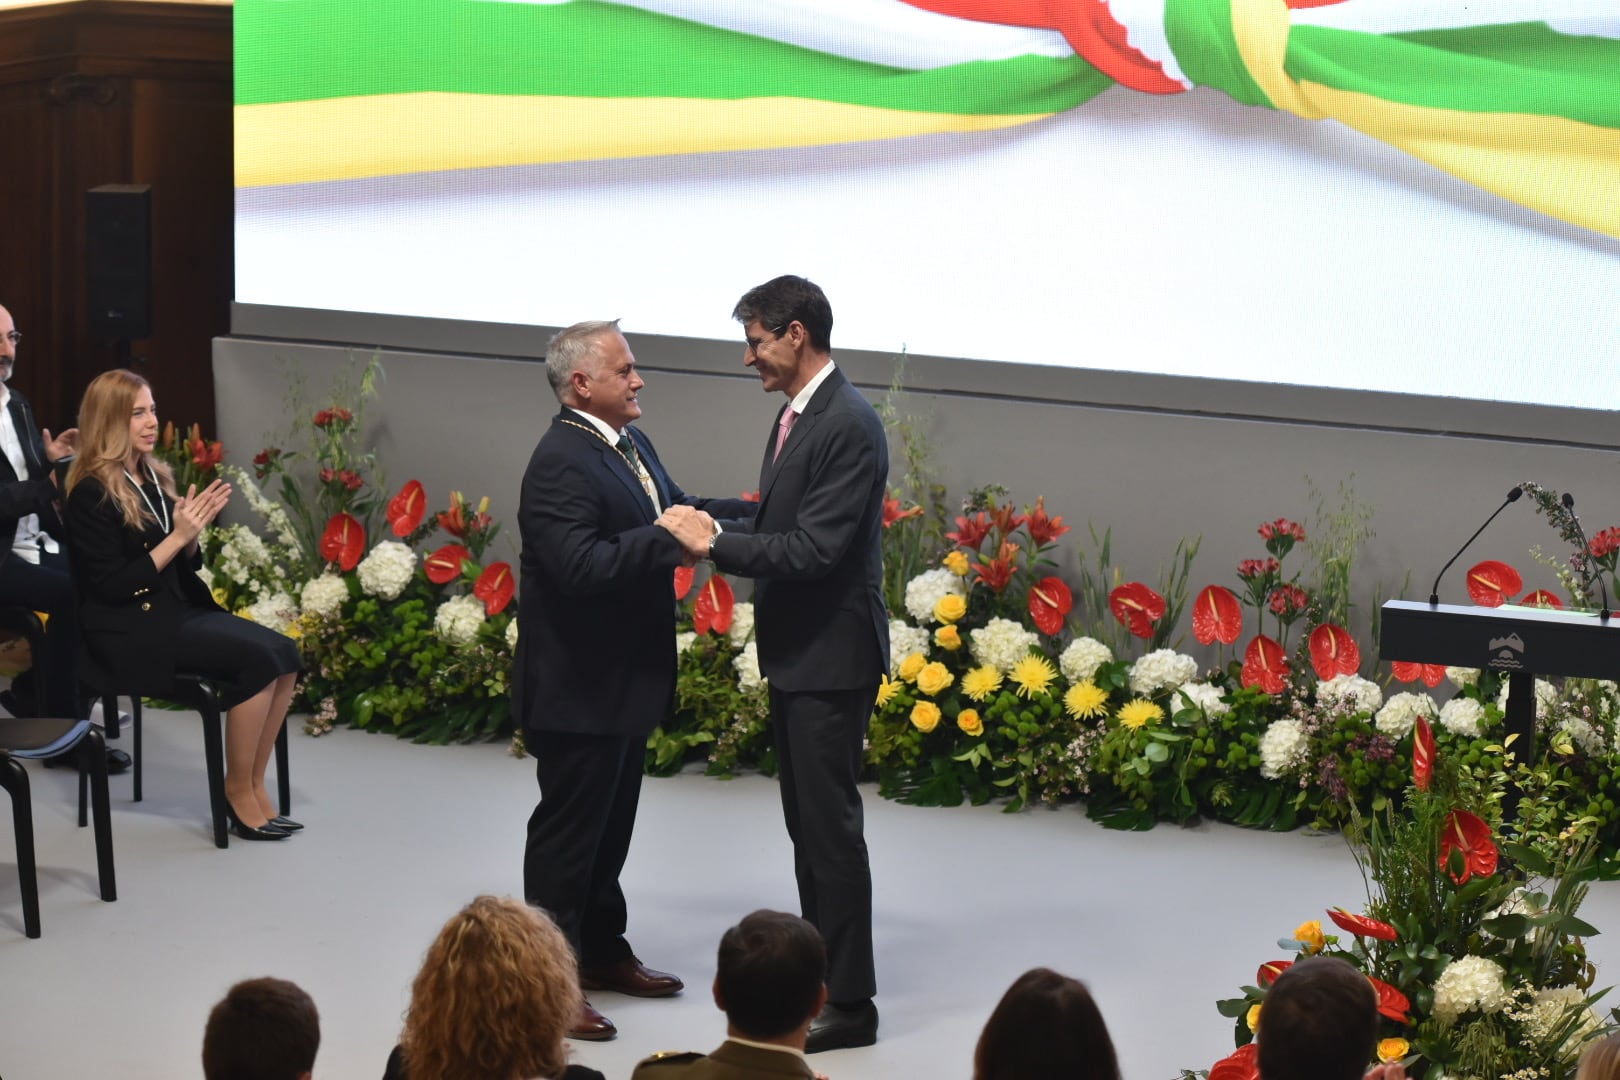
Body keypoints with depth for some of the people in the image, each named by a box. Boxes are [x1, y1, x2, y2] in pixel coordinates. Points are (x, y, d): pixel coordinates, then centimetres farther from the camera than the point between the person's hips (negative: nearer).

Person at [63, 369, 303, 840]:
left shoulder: (153, 476, 12)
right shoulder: (92, 493, -12)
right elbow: (113, 586, -16)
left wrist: (194, 527, -5)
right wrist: (176, 536, -17)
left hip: (178, 610, 8)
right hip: (130, 630, -8)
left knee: (285, 653, -14)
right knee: (260, 660, -24)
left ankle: (253, 784, -7)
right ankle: (237, 789, -11)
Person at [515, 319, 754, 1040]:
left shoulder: (631, 446, 8)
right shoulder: (561, 462, -22)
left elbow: (673, 510, 15)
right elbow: (579, 565, -32)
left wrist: (761, 513, 3)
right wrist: (669, 539, -34)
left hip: (628, 678, 10)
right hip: (579, 688, -10)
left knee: (610, 825, 21)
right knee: (567, 831, 1)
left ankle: (602, 952, 35)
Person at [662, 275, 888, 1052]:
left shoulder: (849, 426, -20)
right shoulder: (795, 416, 11)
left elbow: (813, 550, -25)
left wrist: (715, 543, -21)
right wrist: (718, 532, 2)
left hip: (831, 658, -10)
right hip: (794, 653, 10)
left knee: (831, 826, -4)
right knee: (806, 823, 17)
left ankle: (849, 1003, 2)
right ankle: (817, 972, 28)